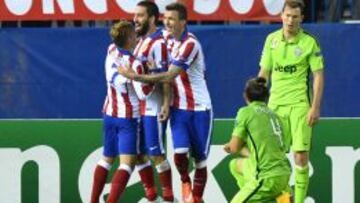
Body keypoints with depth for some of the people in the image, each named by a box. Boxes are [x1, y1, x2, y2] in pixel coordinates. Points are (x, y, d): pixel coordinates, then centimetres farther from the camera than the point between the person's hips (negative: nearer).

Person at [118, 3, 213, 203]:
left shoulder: (190, 44, -19)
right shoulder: (170, 41, 4)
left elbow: (169, 76, -24)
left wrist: (136, 76, -24)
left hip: (199, 108, -5)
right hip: (178, 109, 5)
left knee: (200, 158, 4)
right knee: (180, 152, -10)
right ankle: (185, 182, 18)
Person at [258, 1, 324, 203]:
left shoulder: (309, 42, -3)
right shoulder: (272, 40, 8)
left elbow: (319, 76, -4)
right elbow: (264, 72, 14)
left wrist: (316, 108, -10)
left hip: (300, 104, -4)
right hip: (275, 104, 4)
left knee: (301, 155, -8)